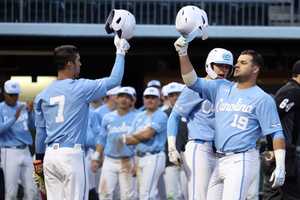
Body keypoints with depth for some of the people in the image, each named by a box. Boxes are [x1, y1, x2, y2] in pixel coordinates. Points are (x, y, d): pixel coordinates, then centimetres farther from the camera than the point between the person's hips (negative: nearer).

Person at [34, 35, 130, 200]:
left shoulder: (43, 95, 8)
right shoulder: (80, 88, -7)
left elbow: (40, 131, 13)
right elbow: (114, 80, -1)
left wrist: (39, 157, 23)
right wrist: (120, 51, 11)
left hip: (50, 155, 6)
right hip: (71, 155, -6)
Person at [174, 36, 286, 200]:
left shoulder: (262, 99, -3)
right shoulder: (221, 88, 15)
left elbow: (276, 133, -7)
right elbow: (192, 81, 10)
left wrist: (280, 166, -16)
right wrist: (183, 54, -4)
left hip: (242, 161, -7)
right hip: (220, 161, 7)